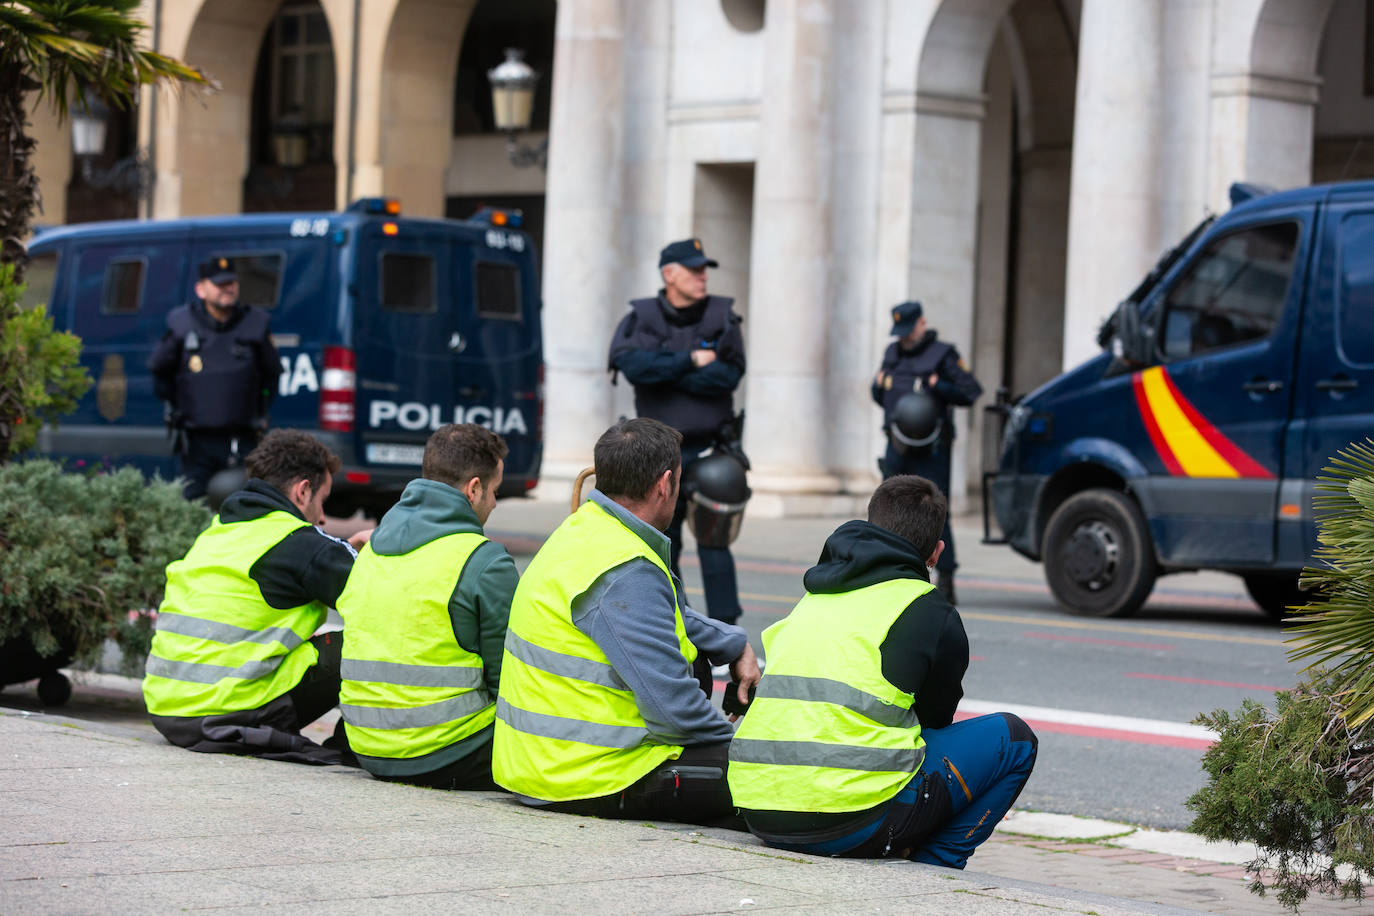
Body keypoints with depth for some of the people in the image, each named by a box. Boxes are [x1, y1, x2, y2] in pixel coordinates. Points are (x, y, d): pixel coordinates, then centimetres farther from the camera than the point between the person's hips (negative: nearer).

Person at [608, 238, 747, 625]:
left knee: (713, 540, -9)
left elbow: (729, 375, -12)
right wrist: (690, 361, -16)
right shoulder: (641, 318, 2)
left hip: (709, 451, -1)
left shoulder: (722, 318, 2)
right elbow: (632, 364, -17)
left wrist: (665, 370, -13)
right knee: (662, 545, 7)